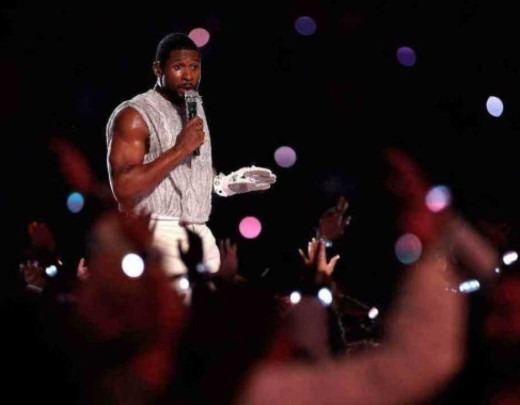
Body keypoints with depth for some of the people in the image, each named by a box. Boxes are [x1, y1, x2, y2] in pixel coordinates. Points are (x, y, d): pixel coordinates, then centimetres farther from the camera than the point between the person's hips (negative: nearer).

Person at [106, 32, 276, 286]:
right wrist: (179, 149, -20)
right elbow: (123, 187, -20)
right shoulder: (135, 115, -10)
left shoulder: (195, 108, 15)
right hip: (159, 236, -7)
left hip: (200, 234, 7)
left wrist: (226, 183, 9)